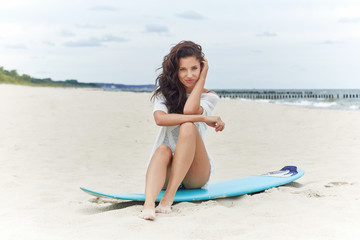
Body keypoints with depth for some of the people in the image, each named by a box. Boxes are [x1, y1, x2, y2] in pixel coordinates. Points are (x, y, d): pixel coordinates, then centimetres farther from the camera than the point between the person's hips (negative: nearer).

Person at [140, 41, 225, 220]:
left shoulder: (209, 97, 3)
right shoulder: (164, 92, 3)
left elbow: (189, 110, -21)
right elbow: (160, 118, -21)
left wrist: (202, 77, -9)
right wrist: (203, 118, -27)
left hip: (195, 174, 0)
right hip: (168, 171, 1)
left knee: (188, 126, -28)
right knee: (163, 150, -34)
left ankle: (169, 196, -38)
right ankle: (149, 202, -58)